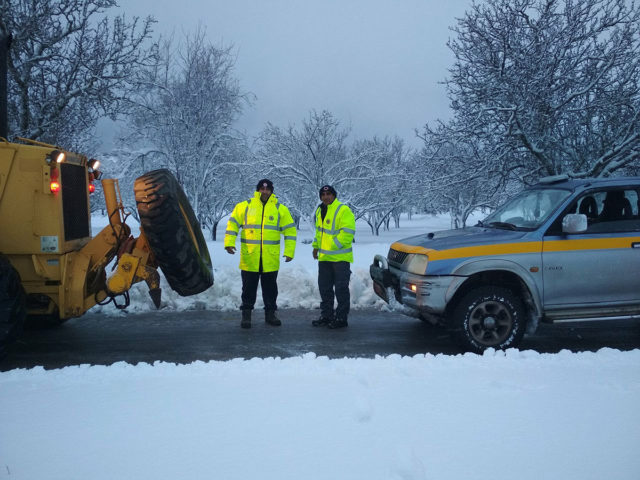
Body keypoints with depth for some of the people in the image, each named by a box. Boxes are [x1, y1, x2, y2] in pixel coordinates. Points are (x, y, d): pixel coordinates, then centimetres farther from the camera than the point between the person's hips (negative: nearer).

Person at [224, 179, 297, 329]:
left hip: (271, 260, 1)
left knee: (270, 288, 12)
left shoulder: (280, 209, 4)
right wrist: (229, 243, -8)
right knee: (249, 288, 7)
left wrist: (289, 252, -2)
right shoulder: (245, 206, 2)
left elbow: (290, 231, 5)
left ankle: (270, 313, 25)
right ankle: (246, 315, 19)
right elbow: (232, 224, 5)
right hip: (249, 259, -1)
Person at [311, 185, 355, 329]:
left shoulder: (343, 210, -13)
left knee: (341, 288, -2)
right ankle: (326, 316, 26)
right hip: (324, 257, 8)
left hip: (340, 257, -8)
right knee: (325, 288, 14)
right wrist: (316, 246, 15)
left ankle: (341, 318, 6)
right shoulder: (320, 210, 13)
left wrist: (333, 246, -18)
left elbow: (347, 233, -19)